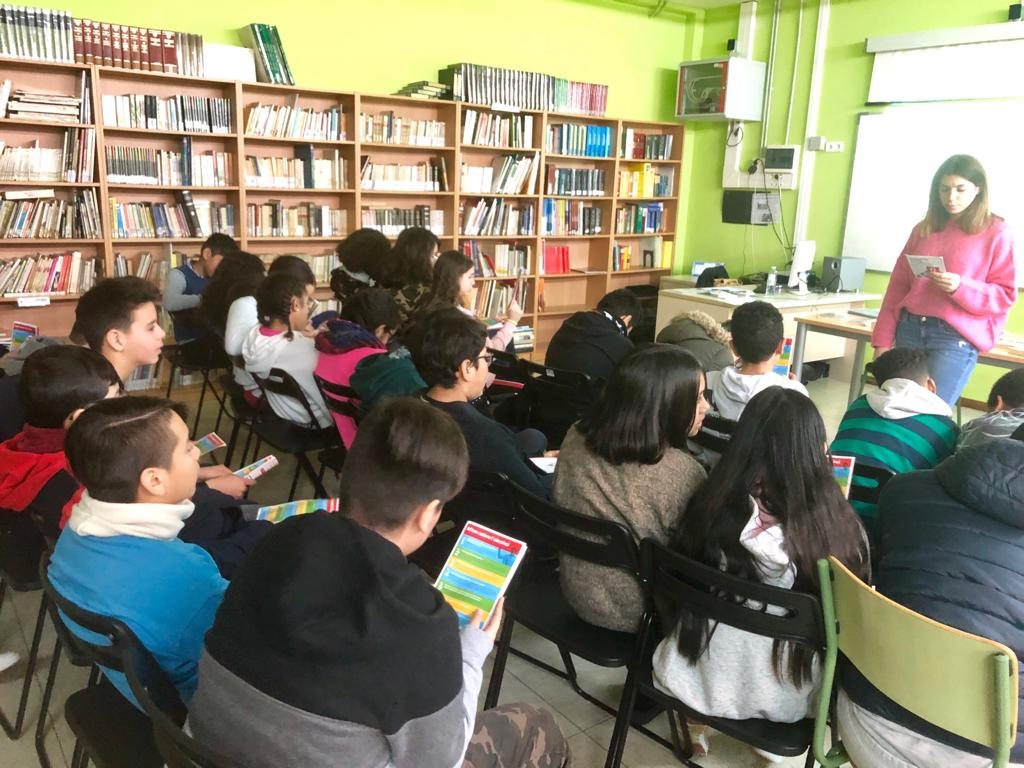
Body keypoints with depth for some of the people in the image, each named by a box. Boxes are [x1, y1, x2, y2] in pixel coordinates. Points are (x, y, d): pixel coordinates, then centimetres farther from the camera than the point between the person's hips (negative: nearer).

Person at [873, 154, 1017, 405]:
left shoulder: (996, 232, 1)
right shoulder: (924, 228, 13)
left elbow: (1005, 296, -1)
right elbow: (898, 286, 12)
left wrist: (961, 287, -20)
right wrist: (883, 339, 5)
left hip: (956, 338, -4)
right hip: (910, 329, 4)